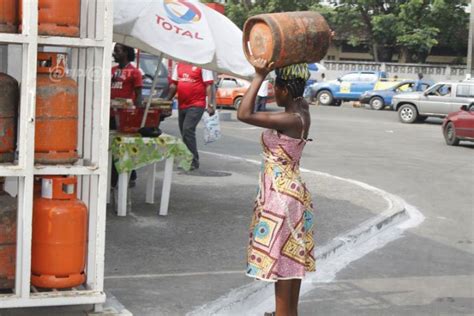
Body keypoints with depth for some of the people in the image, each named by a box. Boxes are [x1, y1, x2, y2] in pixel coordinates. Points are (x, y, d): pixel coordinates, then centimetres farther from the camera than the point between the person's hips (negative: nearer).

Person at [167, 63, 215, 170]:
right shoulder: (179, 65, 13)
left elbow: (208, 86, -10)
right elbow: (174, 84, 19)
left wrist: (210, 105, -16)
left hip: (196, 105, -7)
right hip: (181, 105, 7)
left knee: (187, 130, -17)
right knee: (185, 132, 12)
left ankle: (193, 161, -10)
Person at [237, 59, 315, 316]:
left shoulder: (289, 120, -23)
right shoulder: (302, 110, 2)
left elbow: (244, 114, -28)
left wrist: (259, 76, -24)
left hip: (281, 197, -9)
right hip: (292, 194, 9)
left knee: (281, 258, -1)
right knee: (292, 258, 17)